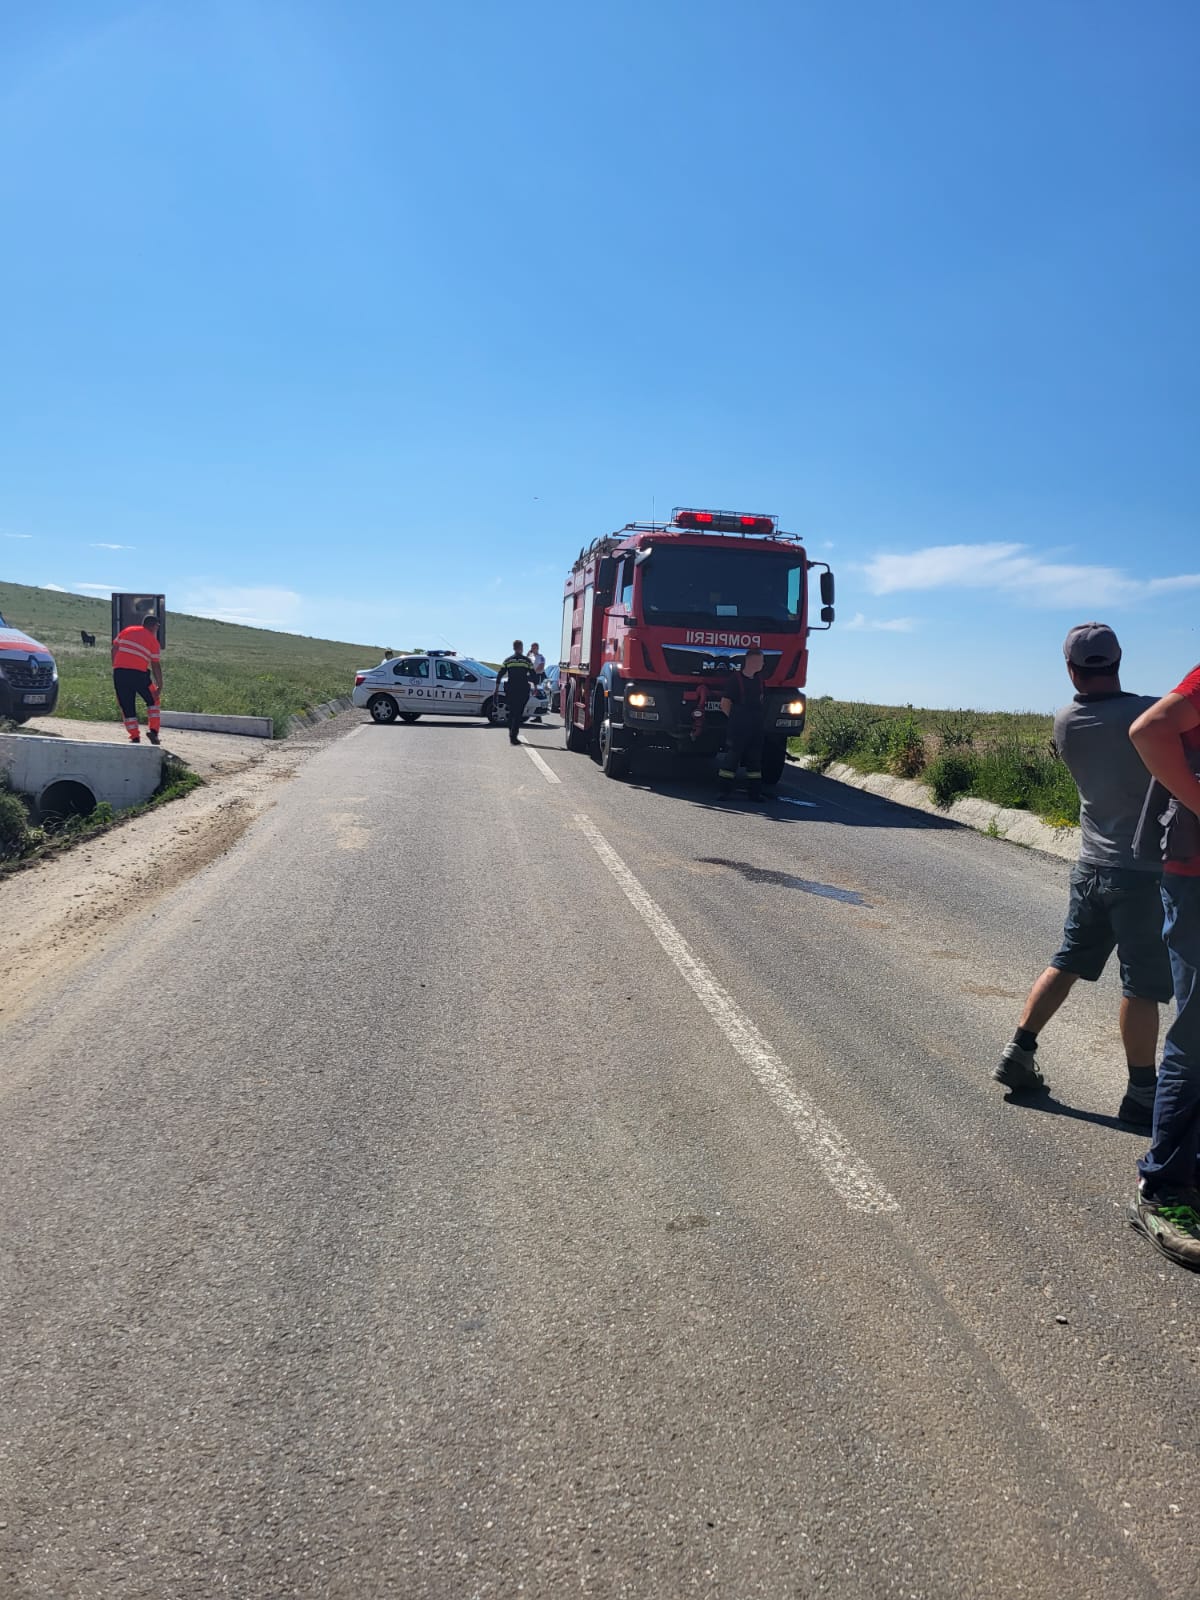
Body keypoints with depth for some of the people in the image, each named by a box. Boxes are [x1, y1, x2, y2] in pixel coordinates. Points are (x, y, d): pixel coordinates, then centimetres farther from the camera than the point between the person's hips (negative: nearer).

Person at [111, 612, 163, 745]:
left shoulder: (126, 631, 15)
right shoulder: (153, 641, 4)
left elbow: (114, 649, 12)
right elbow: (156, 665, 2)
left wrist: (116, 668, 19)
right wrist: (160, 686, 4)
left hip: (119, 672, 3)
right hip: (139, 673, -3)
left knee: (127, 706, 10)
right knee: (153, 701, 17)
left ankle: (135, 737, 7)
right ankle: (153, 730, 5)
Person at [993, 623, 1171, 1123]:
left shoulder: (1066, 724, 1)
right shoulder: (1150, 713, -17)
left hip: (1090, 868, 6)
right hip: (1141, 871, -5)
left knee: (1066, 964, 17)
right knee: (1142, 986, 3)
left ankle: (1018, 1054, 21)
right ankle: (1142, 1094, 13)